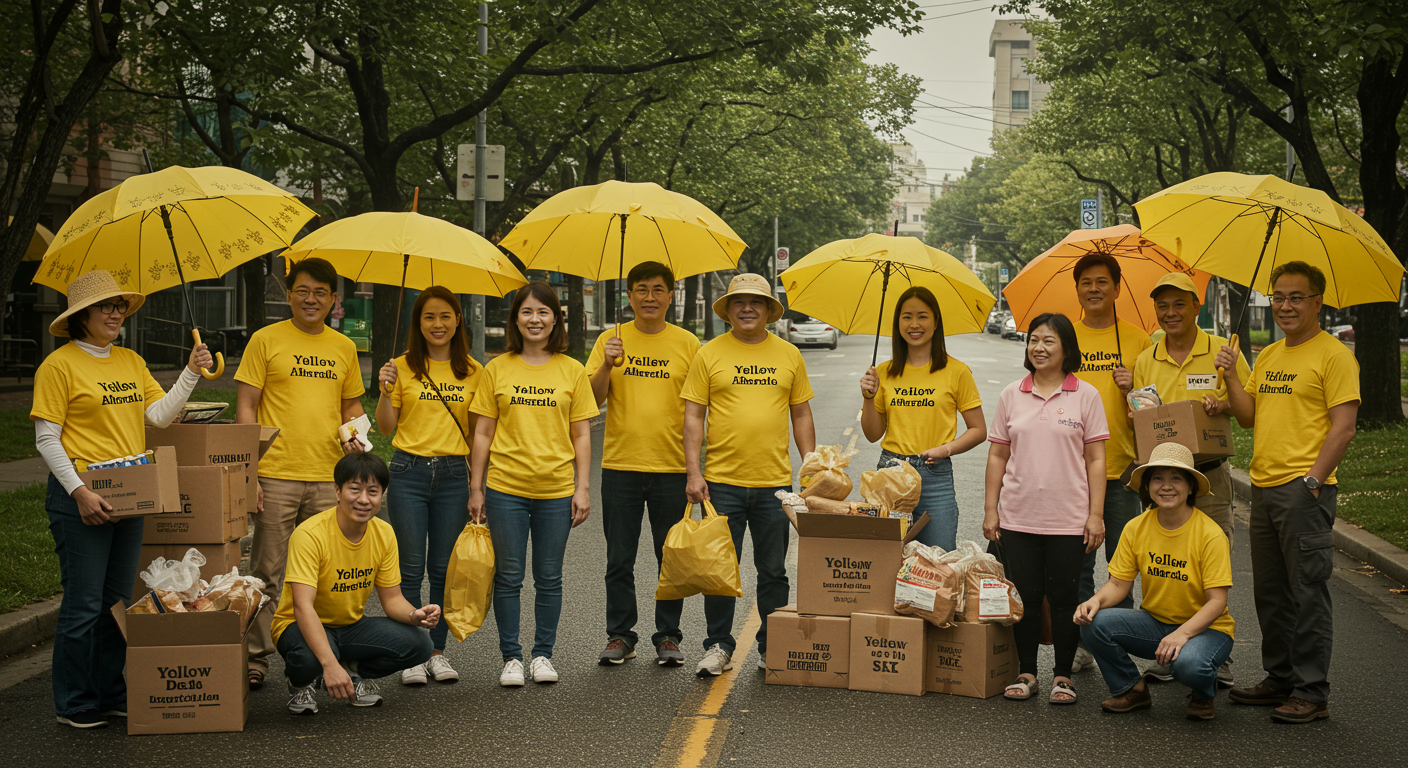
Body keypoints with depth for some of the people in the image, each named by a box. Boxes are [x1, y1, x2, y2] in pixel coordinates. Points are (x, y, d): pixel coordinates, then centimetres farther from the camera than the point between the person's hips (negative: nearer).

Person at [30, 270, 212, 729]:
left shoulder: (131, 362, 14)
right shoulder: (59, 365, -7)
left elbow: (159, 415, 7)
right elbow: (46, 439, -10)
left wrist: (191, 373, -4)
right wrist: (79, 491, -18)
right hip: (80, 497, -7)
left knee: (118, 600, 13)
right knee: (84, 604, -3)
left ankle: (111, 694, 23)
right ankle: (74, 704, 8)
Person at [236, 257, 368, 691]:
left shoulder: (344, 348, 13)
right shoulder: (266, 340, 1)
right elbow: (245, 407, -1)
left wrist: (354, 434, 0)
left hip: (329, 476, 3)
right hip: (275, 475, -3)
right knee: (268, 573, 1)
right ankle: (256, 659, 9)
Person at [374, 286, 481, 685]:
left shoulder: (472, 372, 7)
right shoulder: (403, 367, 3)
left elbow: (475, 432, 11)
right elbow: (385, 427, 3)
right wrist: (385, 390, -14)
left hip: (453, 474, 1)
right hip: (409, 472, -1)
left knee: (444, 569, 5)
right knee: (410, 569, -1)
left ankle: (438, 651, 15)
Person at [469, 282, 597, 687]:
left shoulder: (572, 371, 5)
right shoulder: (497, 369, 4)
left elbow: (581, 436, 5)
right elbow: (483, 433, 6)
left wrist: (583, 488, -1)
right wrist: (476, 488, 3)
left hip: (556, 490, 0)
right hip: (505, 488, 0)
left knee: (549, 578, 7)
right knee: (508, 577, 4)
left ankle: (543, 654, 19)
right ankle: (511, 657, 14)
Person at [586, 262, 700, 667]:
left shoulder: (687, 344, 4)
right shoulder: (610, 340, 5)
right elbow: (593, 399, 1)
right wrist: (607, 366, -17)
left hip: (671, 467, 0)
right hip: (620, 465, 0)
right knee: (619, 560, 6)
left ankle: (668, 637, 16)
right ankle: (620, 636, 16)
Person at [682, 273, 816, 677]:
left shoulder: (789, 355, 9)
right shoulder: (709, 354, 2)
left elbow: (802, 415, 13)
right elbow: (693, 415, 1)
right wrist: (693, 472, -7)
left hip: (775, 482, 2)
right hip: (722, 481, -2)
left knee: (773, 572, 7)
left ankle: (771, 648, 18)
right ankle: (719, 646, 15)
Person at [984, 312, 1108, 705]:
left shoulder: (1085, 396, 1)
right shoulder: (1011, 395, 7)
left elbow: (1095, 459, 0)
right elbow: (998, 455, 11)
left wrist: (1095, 514, -5)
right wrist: (990, 509, 6)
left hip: (1068, 520, -2)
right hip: (1017, 516, 2)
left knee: (1064, 598, 3)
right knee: (1025, 596, 6)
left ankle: (1063, 676, 14)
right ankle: (1027, 673, 18)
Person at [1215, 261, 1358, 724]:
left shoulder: (1333, 355, -6)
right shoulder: (1268, 357, 18)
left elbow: (1343, 427, -12)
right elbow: (1248, 416, 16)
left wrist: (1312, 479, -18)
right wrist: (1231, 375, 1)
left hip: (1305, 490, -8)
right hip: (1264, 487, 8)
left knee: (1307, 591, -6)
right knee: (1270, 593, 13)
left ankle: (1312, 694, -1)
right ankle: (1281, 680, 23)